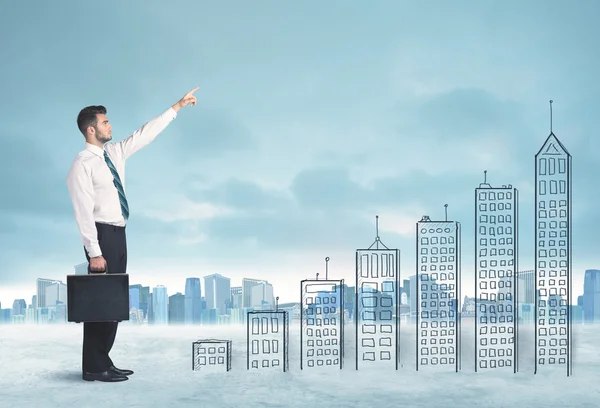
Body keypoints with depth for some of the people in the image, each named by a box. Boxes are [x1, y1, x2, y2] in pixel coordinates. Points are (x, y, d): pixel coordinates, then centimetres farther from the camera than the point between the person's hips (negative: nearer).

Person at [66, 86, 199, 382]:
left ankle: (104, 363, 18)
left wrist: (177, 107, 15)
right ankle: (94, 368, 3)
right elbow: (84, 212, -18)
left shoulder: (115, 153, 10)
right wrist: (94, 253, -21)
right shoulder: (82, 166, -14)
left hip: (118, 234, 9)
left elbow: (146, 134, 15)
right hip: (102, 235, -9)